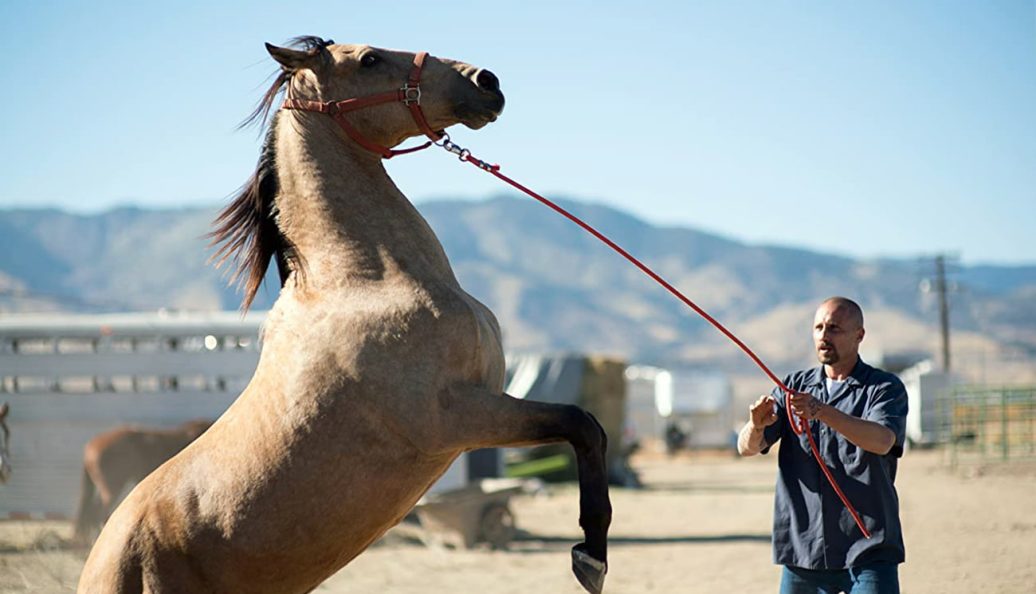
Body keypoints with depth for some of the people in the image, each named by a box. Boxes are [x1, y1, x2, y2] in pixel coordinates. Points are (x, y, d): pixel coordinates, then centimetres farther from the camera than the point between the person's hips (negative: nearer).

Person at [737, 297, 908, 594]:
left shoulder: (885, 388, 0)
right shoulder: (796, 385, 12)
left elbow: (882, 441, -21)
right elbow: (747, 447, 2)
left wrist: (822, 412, -36)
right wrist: (756, 426, -22)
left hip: (866, 550, -4)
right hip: (802, 547, 4)